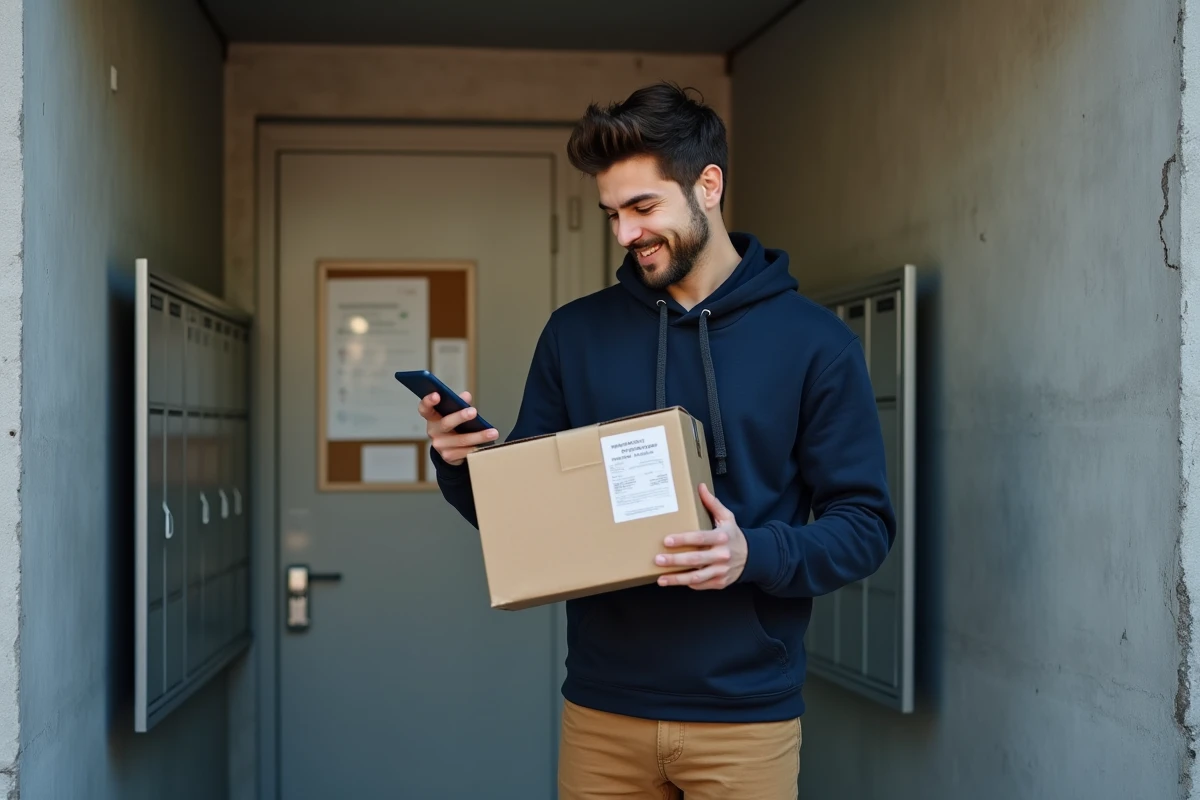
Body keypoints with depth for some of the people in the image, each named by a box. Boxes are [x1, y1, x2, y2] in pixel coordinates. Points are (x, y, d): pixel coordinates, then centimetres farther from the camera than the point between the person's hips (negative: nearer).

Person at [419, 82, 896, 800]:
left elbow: (865, 525, -3)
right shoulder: (575, 334, 6)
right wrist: (462, 465, -10)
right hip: (602, 711, 3)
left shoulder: (813, 341, -3)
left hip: (745, 712, -2)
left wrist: (756, 553, -21)